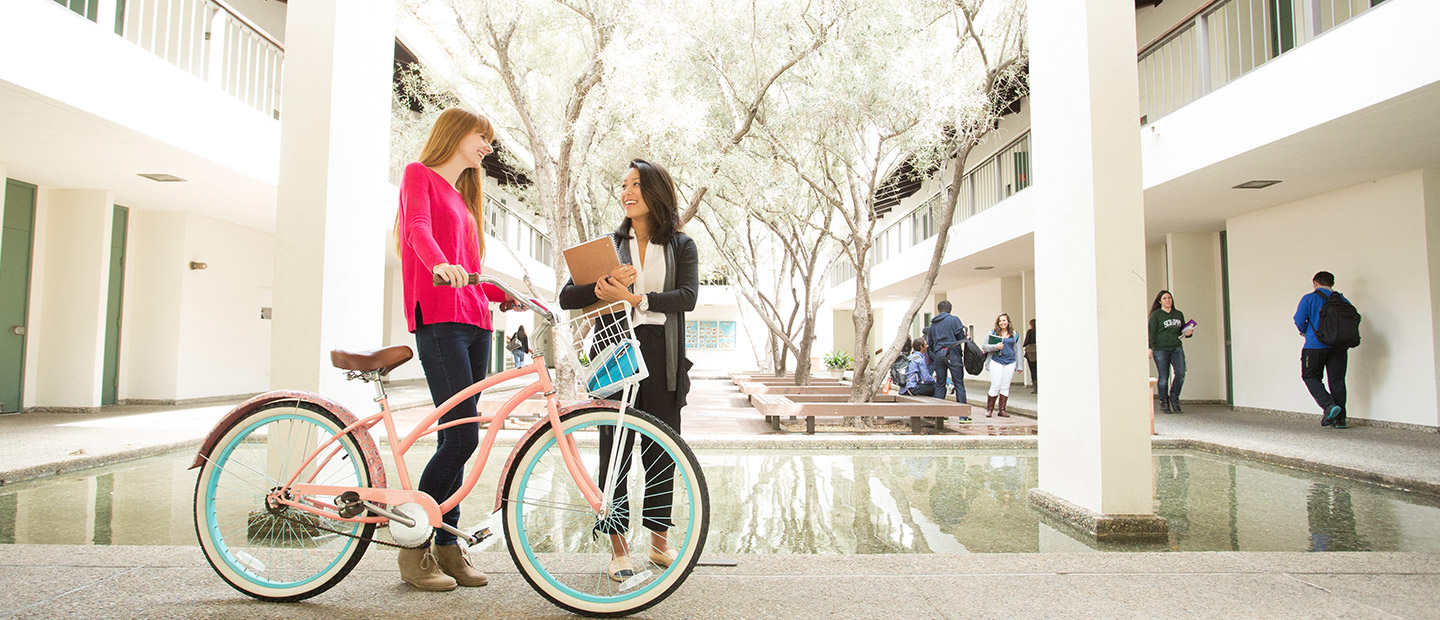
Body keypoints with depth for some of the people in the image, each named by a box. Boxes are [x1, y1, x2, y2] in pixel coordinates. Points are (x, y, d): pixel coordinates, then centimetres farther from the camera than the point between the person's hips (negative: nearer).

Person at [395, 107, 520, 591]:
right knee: (462, 436, -13)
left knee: (456, 440, 6)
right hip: (438, 320, -7)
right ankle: (414, 549, 0)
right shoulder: (419, 175, 5)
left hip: (474, 323, 7)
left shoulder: (464, 196, 26)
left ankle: (447, 546, 13)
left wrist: (506, 294, 11)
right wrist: (441, 264, -34)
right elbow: (419, 229, -15)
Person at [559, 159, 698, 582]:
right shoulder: (609, 244, 11)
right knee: (615, 448, -1)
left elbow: (687, 297, -9)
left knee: (660, 449, 6)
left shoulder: (681, 246, 9)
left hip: (662, 355, 0)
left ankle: (659, 540, 21)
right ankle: (618, 546, 10)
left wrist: (636, 298, -21)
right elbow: (567, 298, 3)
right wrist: (603, 287, -17)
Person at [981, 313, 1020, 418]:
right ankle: (989, 409, 6)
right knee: (995, 386, -7)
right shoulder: (992, 333, 3)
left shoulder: (1014, 334, 11)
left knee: (1005, 387, 4)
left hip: (1010, 362, 3)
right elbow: (984, 346, 2)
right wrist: (995, 347, -15)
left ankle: (1002, 410, 12)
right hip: (996, 361, -3)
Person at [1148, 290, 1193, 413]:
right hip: (1160, 349, -4)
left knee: (1181, 373, -10)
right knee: (1164, 377, -2)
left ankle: (1174, 397, 11)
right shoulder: (1156, 315, 1)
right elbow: (1151, 332, -4)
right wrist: (1150, 348, -13)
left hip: (1176, 348, 4)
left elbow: (1182, 330, 26)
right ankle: (1164, 402, 12)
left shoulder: (1179, 314, 16)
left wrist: (1188, 333, 3)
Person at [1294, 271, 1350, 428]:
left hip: (1315, 346, -4)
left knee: (1311, 377, 9)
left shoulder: (1309, 299, -4)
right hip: (1339, 347, 4)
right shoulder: (1342, 300, 8)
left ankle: (1328, 405, -11)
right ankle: (1339, 418, 10)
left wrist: (1305, 332, 10)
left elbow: (1299, 320, -10)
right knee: (1337, 380, 9)